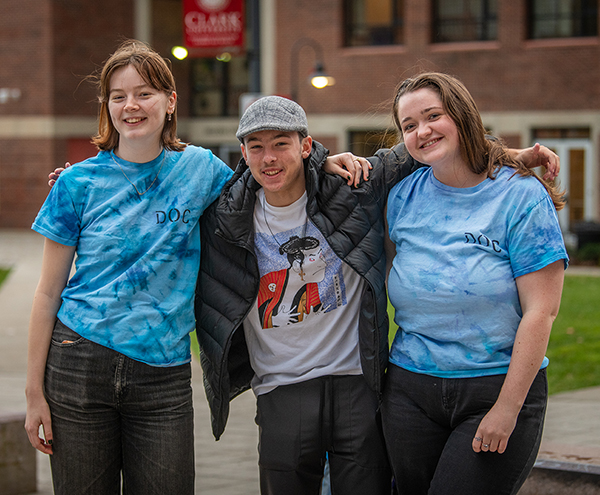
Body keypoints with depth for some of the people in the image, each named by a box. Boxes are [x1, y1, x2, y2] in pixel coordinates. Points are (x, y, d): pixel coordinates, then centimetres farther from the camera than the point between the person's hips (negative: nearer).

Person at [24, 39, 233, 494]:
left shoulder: (200, 168, 4)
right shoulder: (79, 184, 0)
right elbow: (48, 292, 2)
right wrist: (34, 391, 0)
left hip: (164, 372, 1)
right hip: (80, 367, -1)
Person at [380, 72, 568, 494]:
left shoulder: (522, 195, -8)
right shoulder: (404, 196, 6)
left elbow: (541, 311, -12)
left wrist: (507, 409, -15)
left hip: (499, 387, -4)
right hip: (411, 390, 5)